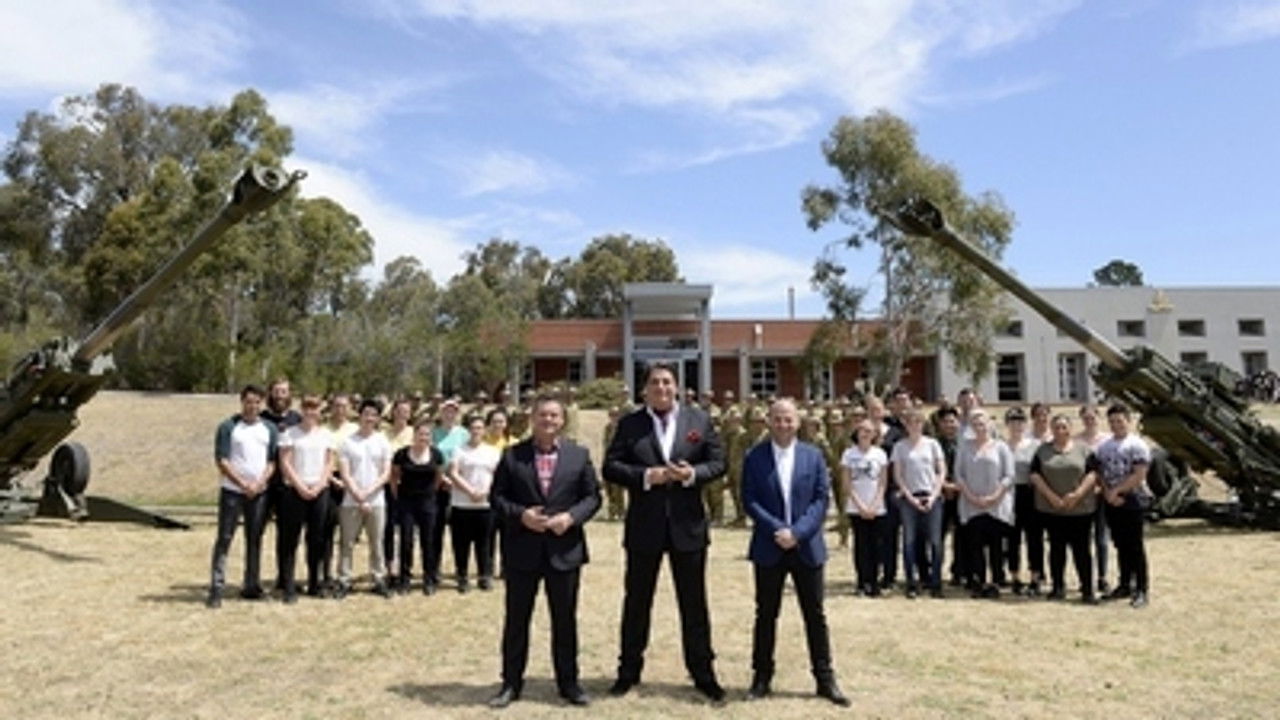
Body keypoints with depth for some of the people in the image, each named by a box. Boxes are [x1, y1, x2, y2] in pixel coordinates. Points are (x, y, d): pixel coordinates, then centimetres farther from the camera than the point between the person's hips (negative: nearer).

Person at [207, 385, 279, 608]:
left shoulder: (269, 429, 8)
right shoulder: (228, 427, -2)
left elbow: (272, 462, 7)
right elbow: (221, 460, -7)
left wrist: (259, 484, -8)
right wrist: (242, 484, -13)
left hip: (259, 493, 3)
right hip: (232, 491, -3)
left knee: (255, 540, 9)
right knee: (224, 539, -3)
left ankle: (251, 585, 18)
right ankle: (216, 588, 0)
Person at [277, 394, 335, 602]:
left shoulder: (326, 435, 10)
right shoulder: (291, 433, 2)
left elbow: (330, 464, 7)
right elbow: (285, 463, -3)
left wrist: (318, 486, -6)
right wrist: (300, 486, -12)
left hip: (319, 491, 3)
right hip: (295, 490, -3)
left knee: (317, 539, 6)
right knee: (291, 539, -2)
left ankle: (314, 584, 16)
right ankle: (289, 587, 0)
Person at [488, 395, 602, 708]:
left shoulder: (579, 455, 4)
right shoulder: (512, 455, 1)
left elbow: (592, 496, 3)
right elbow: (496, 496, 1)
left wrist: (571, 517, -14)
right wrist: (520, 515, -15)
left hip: (565, 549, 1)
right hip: (522, 549, 0)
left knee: (565, 619, 10)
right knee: (516, 619, 8)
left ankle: (568, 682, 23)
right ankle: (511, 683, 21)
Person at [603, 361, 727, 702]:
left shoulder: (700, 420, 3)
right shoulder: (629, 424, 0)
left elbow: (718, 463, 2)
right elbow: (610, 467, -5)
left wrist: (692, 474, -16)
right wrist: (645, 476, -19)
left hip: (688, 524, 1)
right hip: (644, 526, 0)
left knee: (694, 603, 10)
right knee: (637, 601, 12)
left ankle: (703, 673, 23)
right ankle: (629, 670, 26)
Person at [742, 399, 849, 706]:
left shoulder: (813, 455, 3)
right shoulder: (755, 457, -1)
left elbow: (821, 499, -2)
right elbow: (749, 499, -6)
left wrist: (796, 532, -14)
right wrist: (777, 529, -17)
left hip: (807, 546, 1)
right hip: (769, 547, -1)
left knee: (815, 614, 7)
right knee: (766, 614, 8)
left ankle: (825, 678, 17)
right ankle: (761, 676, 19)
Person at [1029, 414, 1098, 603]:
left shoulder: (1083, 449, 4)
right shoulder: (1043, 450, 7)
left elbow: (1092, 473, -3)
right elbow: (1035, 475, 0)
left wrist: (1077, 494, -14)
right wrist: (1051, 496, -10)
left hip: (1080, 508, -1)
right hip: (1051, 508, 2)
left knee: (1081, 548, -1)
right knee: (1057, 547, 8)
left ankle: (1087, 589, 6)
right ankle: (1058, 587, 17)